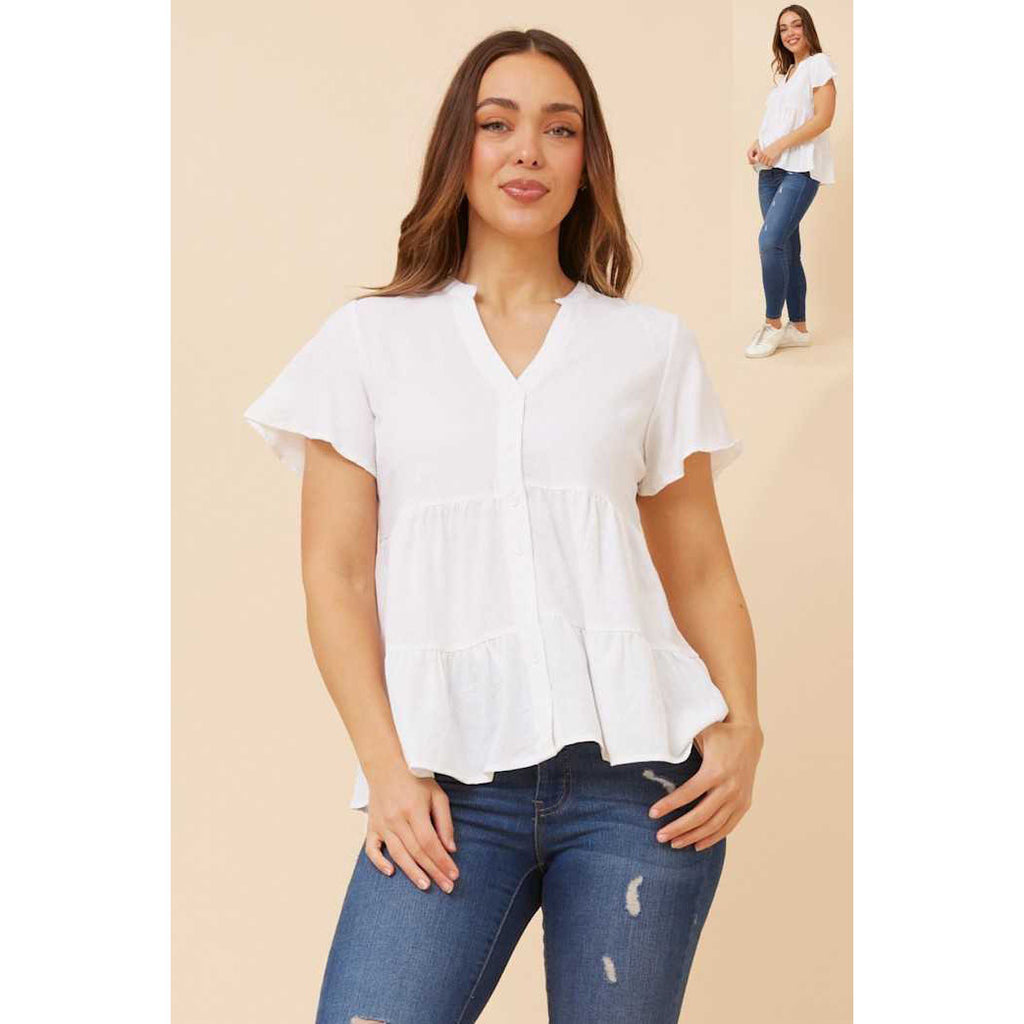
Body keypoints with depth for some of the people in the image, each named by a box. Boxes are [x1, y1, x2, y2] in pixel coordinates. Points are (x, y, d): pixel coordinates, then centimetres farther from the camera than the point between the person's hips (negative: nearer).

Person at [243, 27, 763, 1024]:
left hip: (637, 768, 1)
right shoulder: (369, 338, 10)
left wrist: (741, 725, -4)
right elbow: (336, 574, 5)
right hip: (452, 785, -1)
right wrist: (386, 768, -6)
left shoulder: (654, 345, 12)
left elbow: (702, 570, 12)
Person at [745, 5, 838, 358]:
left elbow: (823, 118, -11)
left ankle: (773, 323, -10)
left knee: (770, 241, -19)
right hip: (771, 170, 8)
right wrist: (758, 144, 5)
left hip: (800, 169, -8)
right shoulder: (787, 73, 23)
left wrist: (778, 146, -16)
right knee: (787, 248, 6)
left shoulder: (818, 64, -1)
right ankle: (798, 328, 11)